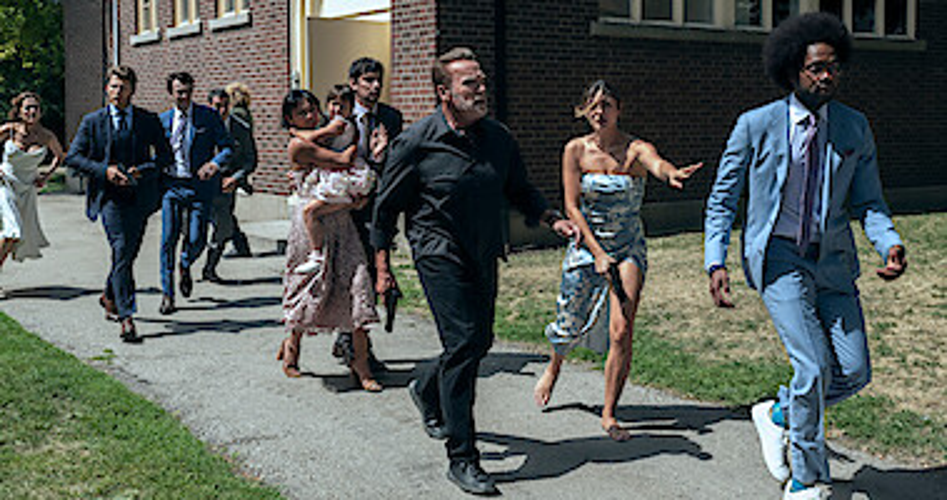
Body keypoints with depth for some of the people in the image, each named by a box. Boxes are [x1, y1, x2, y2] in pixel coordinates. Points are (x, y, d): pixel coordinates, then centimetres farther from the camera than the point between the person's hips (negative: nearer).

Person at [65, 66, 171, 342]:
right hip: (110, 196, -2)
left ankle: (110, 297, 39)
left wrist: (143, 170, -11)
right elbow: (73, 157, 3)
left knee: (129, 253, 11)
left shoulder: (149, 120, 7)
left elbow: (165, 155, 8)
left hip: (140, 196, 3)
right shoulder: (92, 122, 4)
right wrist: (104, 170, -12)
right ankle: (126, 318, -14)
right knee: (121, 252, -13)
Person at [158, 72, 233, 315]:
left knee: (197, 240, -4)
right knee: (168, 238, -6)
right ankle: (167, 294, 5)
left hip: (200, 185, -1)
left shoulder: (209, 116, 0)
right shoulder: (163, 120, 9)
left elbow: (227, 148, -1)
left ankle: (185, 266, 32)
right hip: (172, 185, 2)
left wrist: (215, 163, -20)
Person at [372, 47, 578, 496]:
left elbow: (519, 190, 17)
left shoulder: (499, 138, 4)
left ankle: (427, 390, 45)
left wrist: (552, 219, 0)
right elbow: (385, 207, -2)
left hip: (484, 257, 6)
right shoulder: (416, 143, -10)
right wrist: (383, 268, -2)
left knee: (479, 342, 12)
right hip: (440, 256, -6)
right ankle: (461, 459, -4)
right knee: (464, 344, -13)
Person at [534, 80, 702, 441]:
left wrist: (671, 173, -61)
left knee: (621, 332, -13)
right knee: (570, 327, 11)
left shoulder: (636, 149, -11)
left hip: (629, 249, -1)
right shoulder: (576, 150, -6)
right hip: (586, 246, 1)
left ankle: (609, 415, 4)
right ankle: (553, 369, 48)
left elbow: (656, 163, -35)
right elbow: (572, 207, -8)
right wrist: (597, 254, -17)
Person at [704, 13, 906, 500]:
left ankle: (778, 413, 28)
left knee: (854, 373, 0)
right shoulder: (756, 125, -5)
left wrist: (890, 244, -12)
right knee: (813, 367, -12)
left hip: (832, 261, 5)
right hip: (778, 259, -4)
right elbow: (722, 200, 1)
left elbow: (867, 202, 9)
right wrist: (716, 263, -9)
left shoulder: (854, 127, 5)